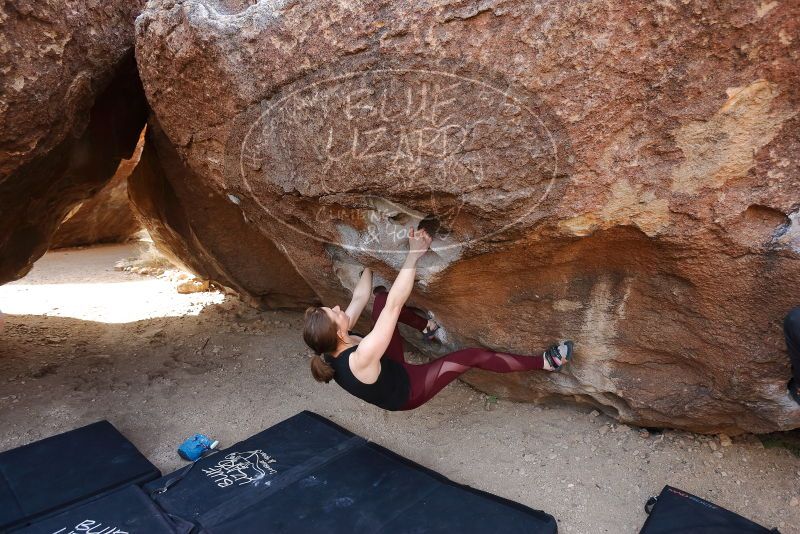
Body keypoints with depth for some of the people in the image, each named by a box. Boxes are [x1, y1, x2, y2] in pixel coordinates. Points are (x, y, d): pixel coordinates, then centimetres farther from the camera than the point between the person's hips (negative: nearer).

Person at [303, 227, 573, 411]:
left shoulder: (330, 345, -22)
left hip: (388, 374, 7)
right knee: (473, 356, -12)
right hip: (407, 390, -7)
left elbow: (359, 298, -8)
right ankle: (544, 362, 5)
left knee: (381, 297, 2)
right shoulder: (360, 360, -44)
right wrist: (414, 254, -43)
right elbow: (395, 304, -46)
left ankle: (427, 326, 26)